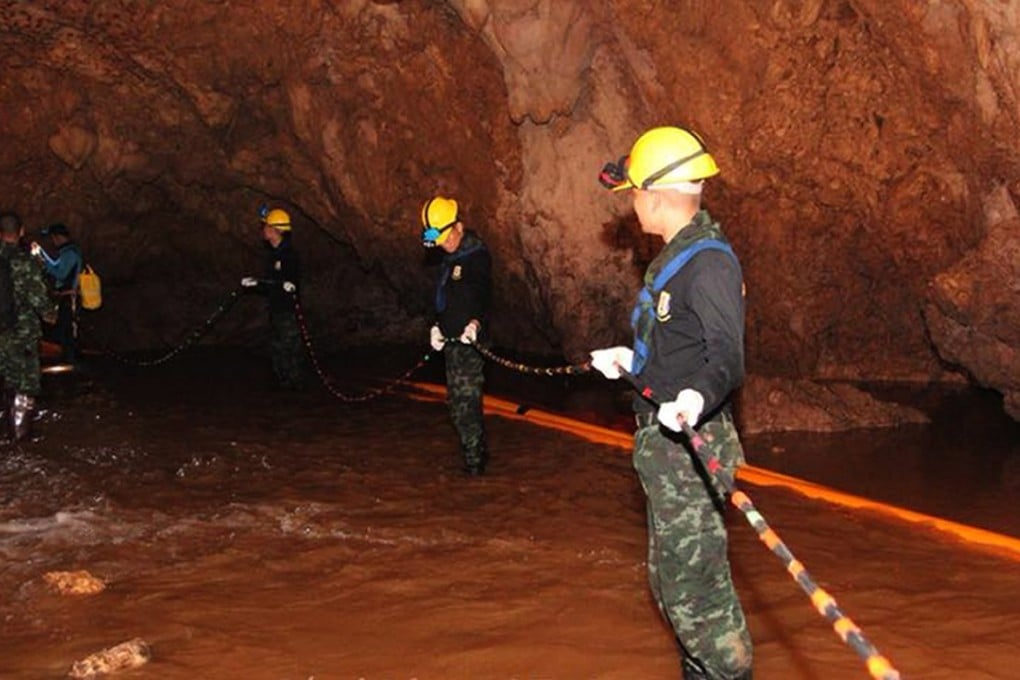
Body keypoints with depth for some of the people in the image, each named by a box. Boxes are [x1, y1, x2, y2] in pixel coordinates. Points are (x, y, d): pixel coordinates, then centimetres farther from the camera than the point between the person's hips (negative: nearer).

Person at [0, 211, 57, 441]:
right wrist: (50, 313, 2)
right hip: (22, 331, -4)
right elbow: (38, 297, -16)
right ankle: (19, 429, 10)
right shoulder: (25, 262, -15)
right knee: (27, 383, 8)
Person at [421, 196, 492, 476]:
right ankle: (478, 453, 26)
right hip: (452, 340, 10)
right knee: (459, 400, 15)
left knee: (465, 400, -10)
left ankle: (474, 460, -5)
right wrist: (437, 326, 13)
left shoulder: (476, 256, -12)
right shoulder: (450, 259, 17)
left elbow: (482, 295, -24)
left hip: (468, 340, -9)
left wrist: (476, 322, -40)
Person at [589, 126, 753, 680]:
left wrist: (697, 397, -49)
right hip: (665, 442, 11)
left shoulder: (708, 261, -20)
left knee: (693, 582, -7)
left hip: (690, 446, -11)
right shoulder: (677, 254, 13)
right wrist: (630, 358, 35)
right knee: (672, 576, 20)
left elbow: (726, 356, -30)